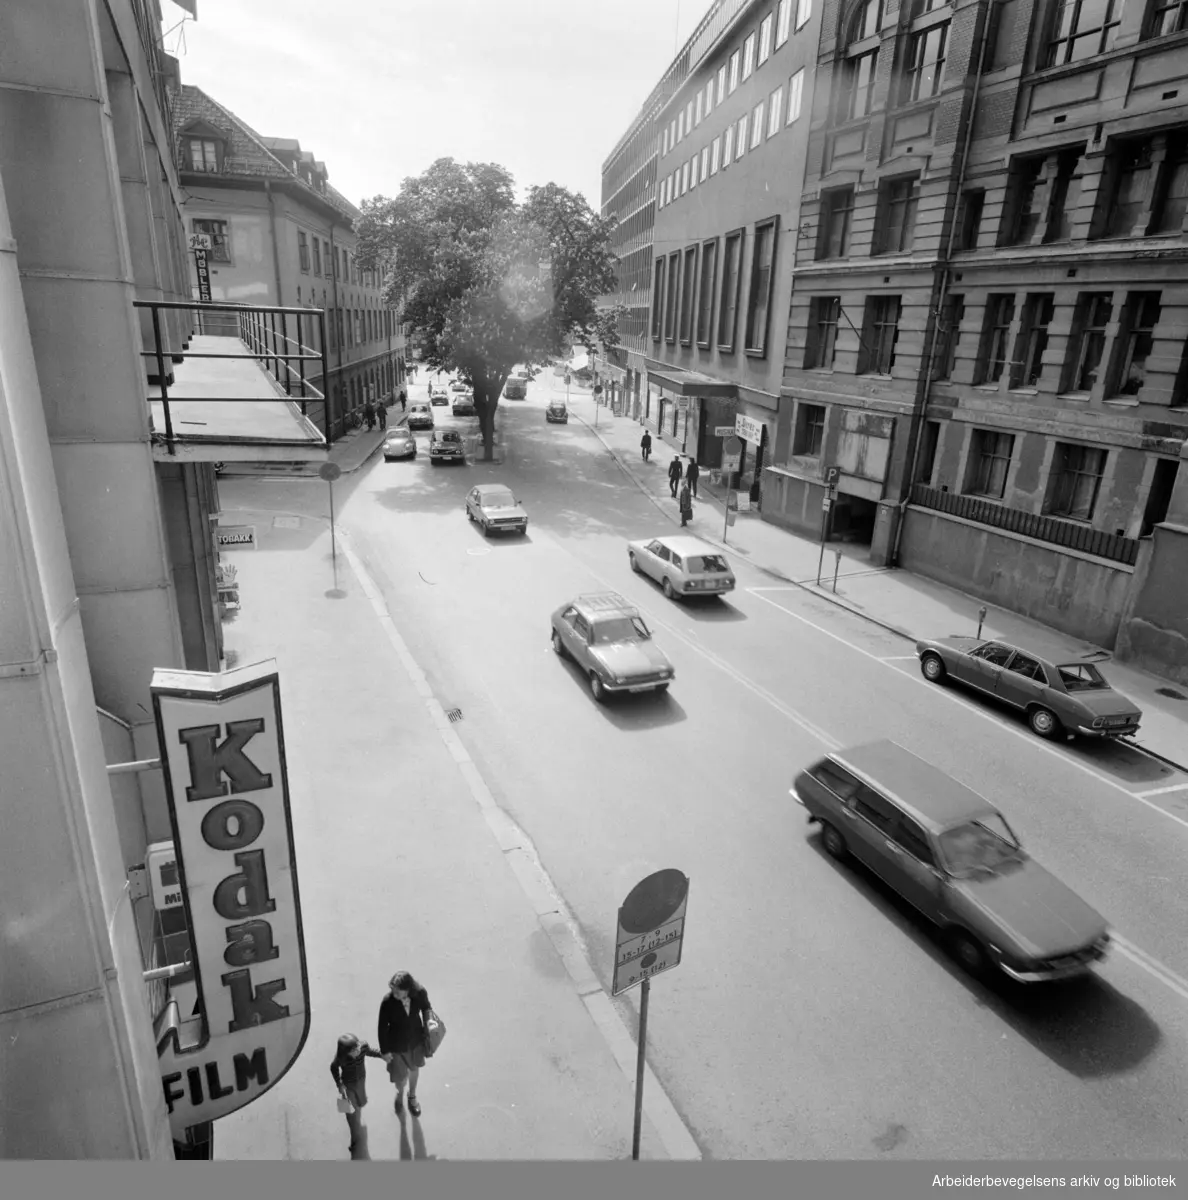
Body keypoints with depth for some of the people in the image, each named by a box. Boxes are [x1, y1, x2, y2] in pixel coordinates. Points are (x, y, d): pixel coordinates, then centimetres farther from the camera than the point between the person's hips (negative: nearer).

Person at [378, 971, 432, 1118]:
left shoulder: (420, 993, -30)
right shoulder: (387, 1002, -34)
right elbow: (382, 1027, -18)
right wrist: (384, 1050, -8)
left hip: (416, 1040, 2)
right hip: (397, 1044, -2)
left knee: (414, 1068, 27)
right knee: (400, 1076, 18)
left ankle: (412, 1096, 59)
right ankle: (400, 1093, 56)